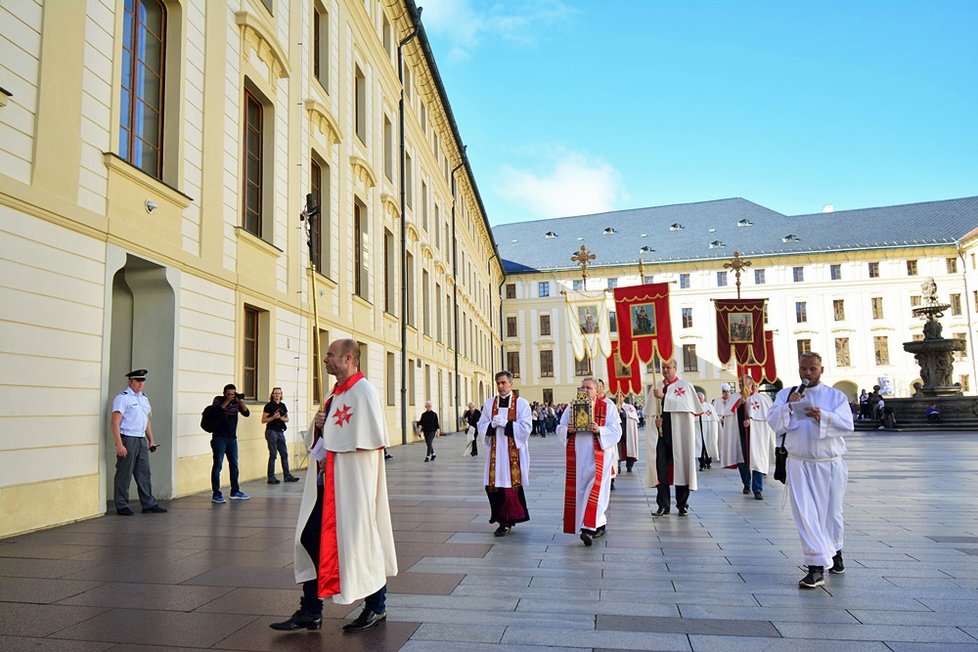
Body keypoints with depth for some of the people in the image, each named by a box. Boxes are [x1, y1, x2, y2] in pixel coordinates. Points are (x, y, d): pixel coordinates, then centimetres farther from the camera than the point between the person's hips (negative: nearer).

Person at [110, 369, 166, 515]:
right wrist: (119, 445, -20)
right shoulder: (122, 398, -9)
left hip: (142, 440, 7)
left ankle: (149, 504, 16)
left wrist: (151, 440, 17)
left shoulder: (144, 398, 15)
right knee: (124, 475, 1)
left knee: (144, 473, 10)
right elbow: (114, 423, -14)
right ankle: (122, 506, 11)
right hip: (127, 440, -7)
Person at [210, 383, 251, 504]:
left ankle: (235, 491, 20)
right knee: (218, 465, -7)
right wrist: (227, 401, -21)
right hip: (219, 438, -5)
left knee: (234, 465, 10)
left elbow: (247, 413, -5)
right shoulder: (218, 400, -1)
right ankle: (216, 494, -5)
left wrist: (241, 402, -18)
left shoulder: (236, 402, 7)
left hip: (232, 438, 5)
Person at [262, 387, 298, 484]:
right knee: (273, 454, -6)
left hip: (280, 432, 6)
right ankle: (271, 477, 0)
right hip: (271, 431, -6)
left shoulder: (283, 406, 12)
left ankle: (287, 475, 15)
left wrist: (282, 418, -4)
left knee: (284, 454, 8)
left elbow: (287, 419, 18)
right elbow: (263, 420, -6)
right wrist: (273, 417, -19)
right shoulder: (269, 405, -4)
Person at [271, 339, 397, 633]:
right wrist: (317, 425, 0)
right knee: (311, 538, 8)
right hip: (324, 482, 9)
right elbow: (317, 439, 22)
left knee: (360, 541, 2)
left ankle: (376, 607, 21)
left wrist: (331, 455, -14)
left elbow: (370, 439, -22)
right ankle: (310, 611, 20)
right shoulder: (334, 395, 15)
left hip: (352, 483, -9)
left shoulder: (363, 392, -13)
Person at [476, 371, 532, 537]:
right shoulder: (489, 403, 11)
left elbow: (526, 427, -8)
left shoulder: (521, 403, 1)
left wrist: (506, 424, -16)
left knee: (512, 484, -4)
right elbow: (481, 426, 8)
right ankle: (503, 521, 14)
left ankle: (507, 521, 9)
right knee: (493, 485, 0)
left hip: (514, 452, -3)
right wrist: (492, 424, -12)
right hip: (495, 452, 3)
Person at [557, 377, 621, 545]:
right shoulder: (572, 407, 12)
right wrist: (568, 430, -12)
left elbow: (616, 430, -5)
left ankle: (589, 528, -15)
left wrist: (599, 430, -22)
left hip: (598, 455, -4)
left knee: (594, 489, -13)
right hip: (577, 456, 4)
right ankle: (600, 524, 20)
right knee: (579, 490, 5)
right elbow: (560, 429, 11)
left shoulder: (607, 406, 2)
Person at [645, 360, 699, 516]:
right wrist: (655, 418, -11)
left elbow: (684, 404, -16)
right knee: (660, 467, -1)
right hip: (661, 432, 3)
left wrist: (664, 397, -22)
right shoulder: (656, 387, 12)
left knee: (680, 467, 3)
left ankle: (682, 505, 15)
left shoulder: (685, 386, 2)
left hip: (679, 434, -3)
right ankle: (663, 505, 5)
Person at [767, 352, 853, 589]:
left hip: (830, 465, 1)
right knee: (805, 514, -8)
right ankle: (816, 568, -6)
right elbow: (773, 423, -5)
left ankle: (834, 551, 41)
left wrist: (822, 416, -26)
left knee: (831, 512, 15)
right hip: (799, 464, 0)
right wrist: (789, 406, -20)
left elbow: (847, 425, -10)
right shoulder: (786, 394, 5)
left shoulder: (836, 396, 3)